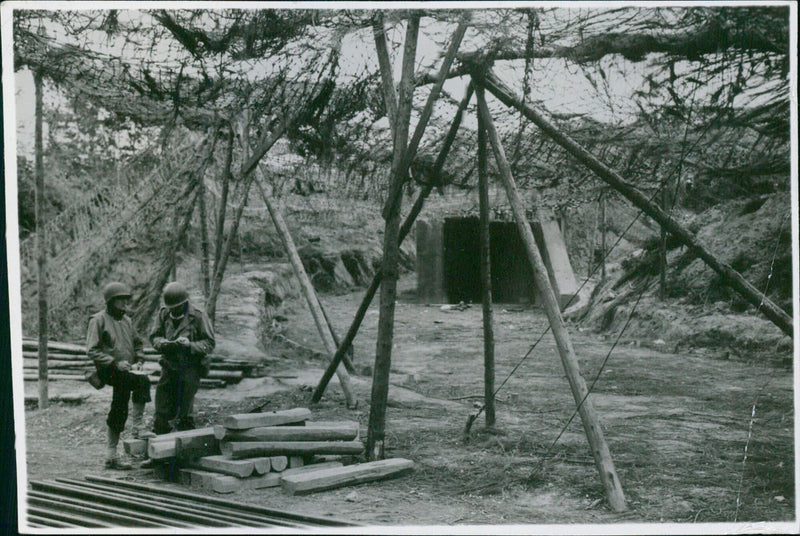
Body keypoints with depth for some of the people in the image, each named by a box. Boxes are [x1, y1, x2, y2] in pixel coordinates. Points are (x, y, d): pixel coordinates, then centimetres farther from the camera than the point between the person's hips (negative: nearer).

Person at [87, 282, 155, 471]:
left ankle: (112, 456, 16)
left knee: (118, 413, 8)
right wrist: (115, 363, -18)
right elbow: (92, 351, -10)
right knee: (143, 381, -28)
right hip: (109, 371, -7)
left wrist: (138, 361, 7)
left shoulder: (127, 320, 16)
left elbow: (137, 343, 26)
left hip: (125, 373, 7)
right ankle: (138, 426, -23)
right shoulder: (99, 320, -6)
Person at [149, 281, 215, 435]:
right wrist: (163, 343, -12)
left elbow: (209, 343, -6)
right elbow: (154, 337, 10)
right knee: (162, 412, 7)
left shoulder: (198, 316, -9)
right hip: (169, 366, 4)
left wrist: (190, 345, -22)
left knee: (184, 413, 0)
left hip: (190, 369, -4)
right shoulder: (164, 314, 3)